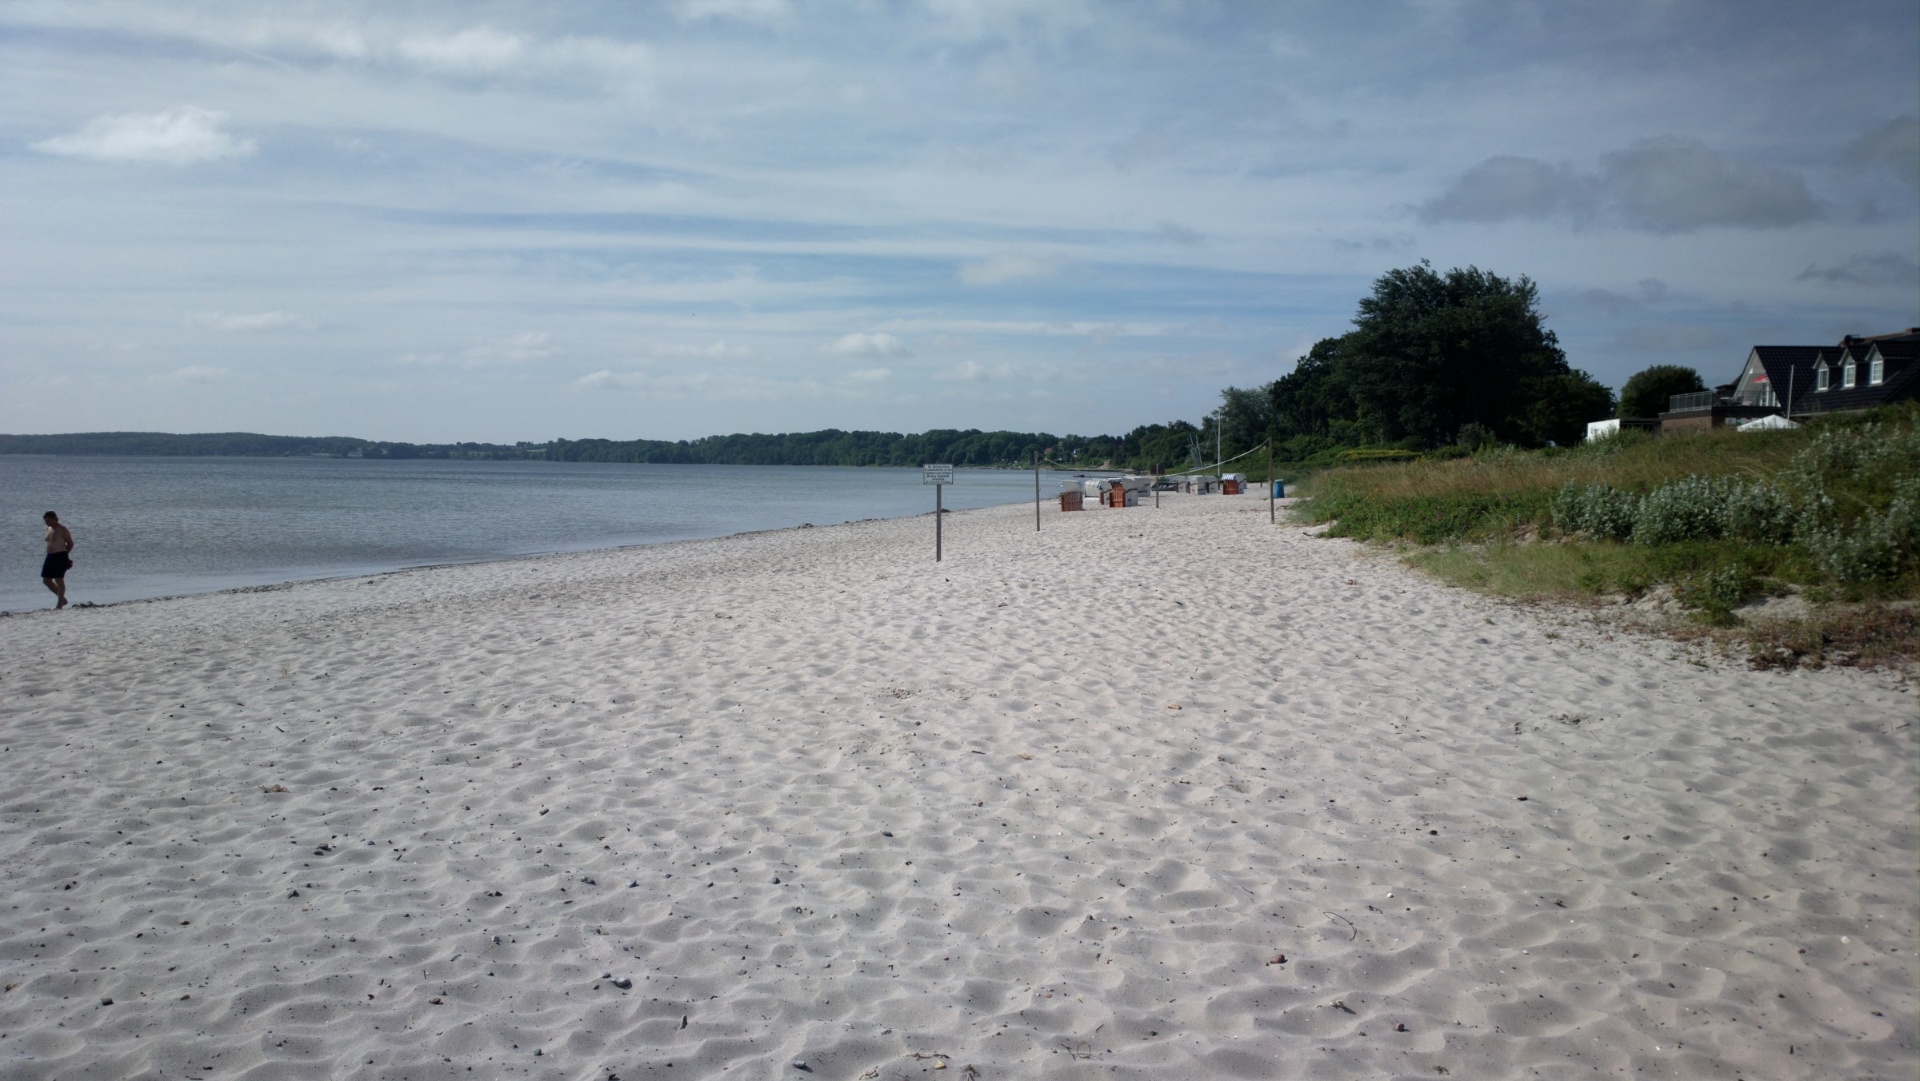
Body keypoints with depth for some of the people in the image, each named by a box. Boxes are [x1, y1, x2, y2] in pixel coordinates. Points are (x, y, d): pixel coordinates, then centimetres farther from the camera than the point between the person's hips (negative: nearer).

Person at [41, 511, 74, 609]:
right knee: (46, 580, 9)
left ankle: (60, 604, 1)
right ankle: (62, 599, 21)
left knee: (59, 580, -6)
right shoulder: (48, 529, 14)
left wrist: (64, 554, -6)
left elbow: (70, 543, -7)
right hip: (50, 557, 9)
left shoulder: (62, 529, -9)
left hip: (60, 557, -9)